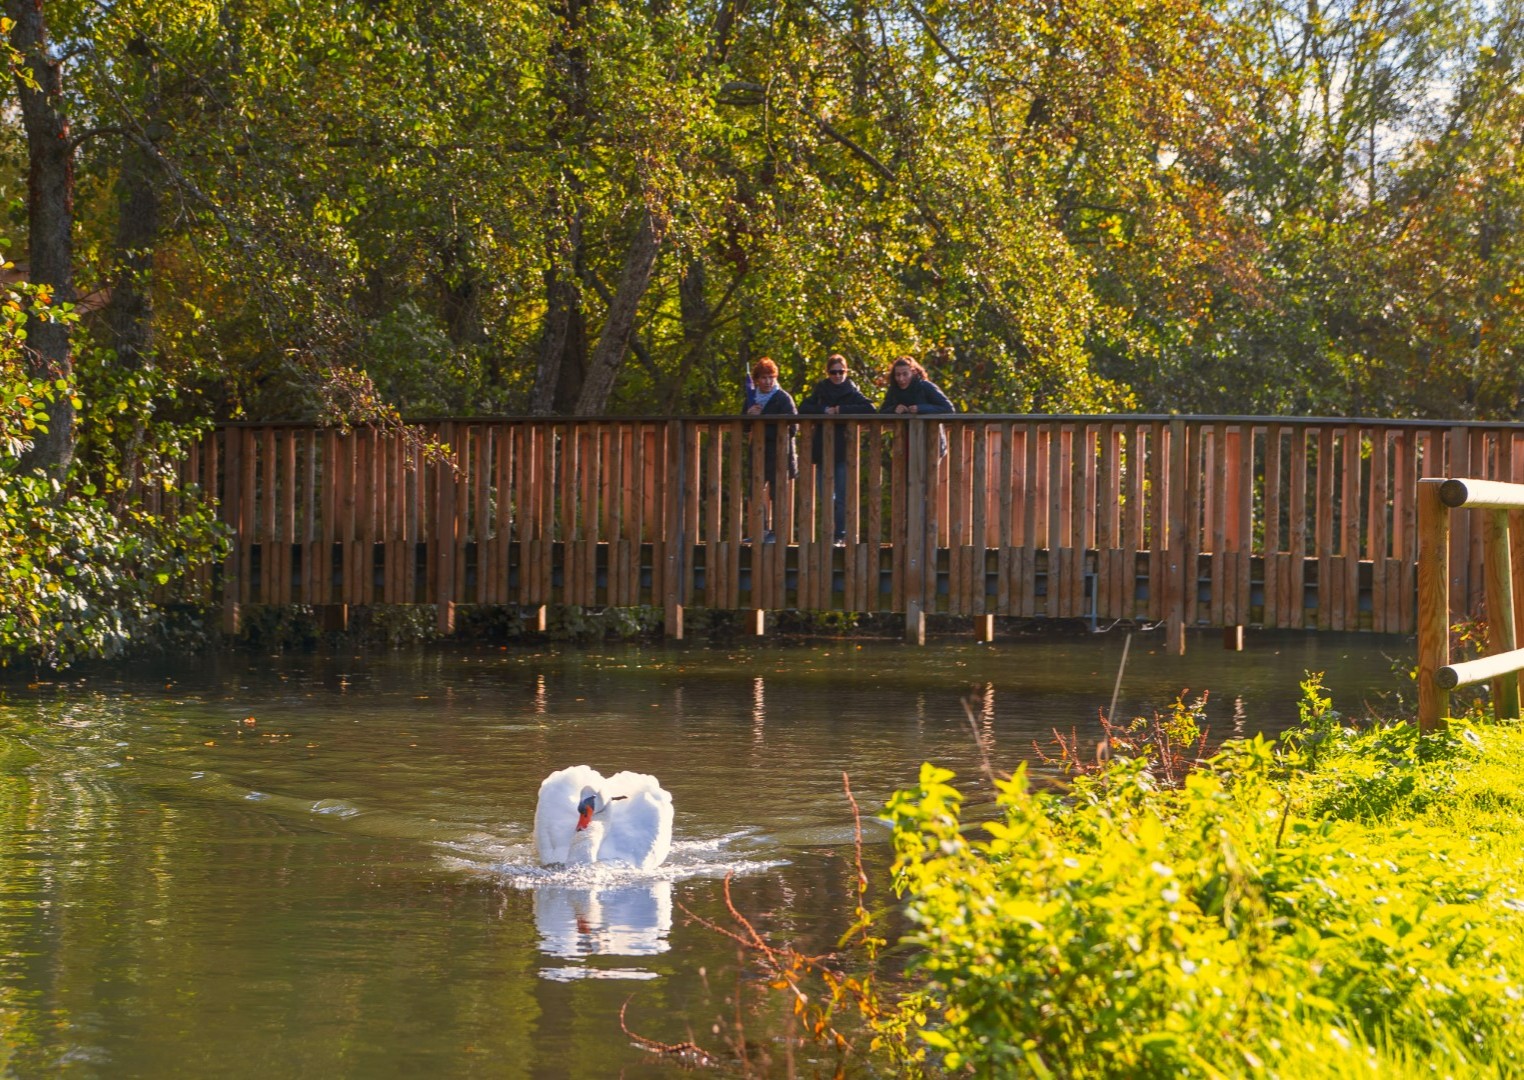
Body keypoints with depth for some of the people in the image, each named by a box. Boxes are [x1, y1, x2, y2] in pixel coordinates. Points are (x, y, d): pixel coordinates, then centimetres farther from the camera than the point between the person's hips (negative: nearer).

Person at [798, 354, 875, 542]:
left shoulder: (852, 392, 2)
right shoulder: (821, 390, 11)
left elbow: (869, 408, -13)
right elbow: (803, 408, 2)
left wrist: (841, 410, -15)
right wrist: (824, 411, -13)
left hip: (843, 450, -3)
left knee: (841, 498, -6)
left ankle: (840, 535, -3)